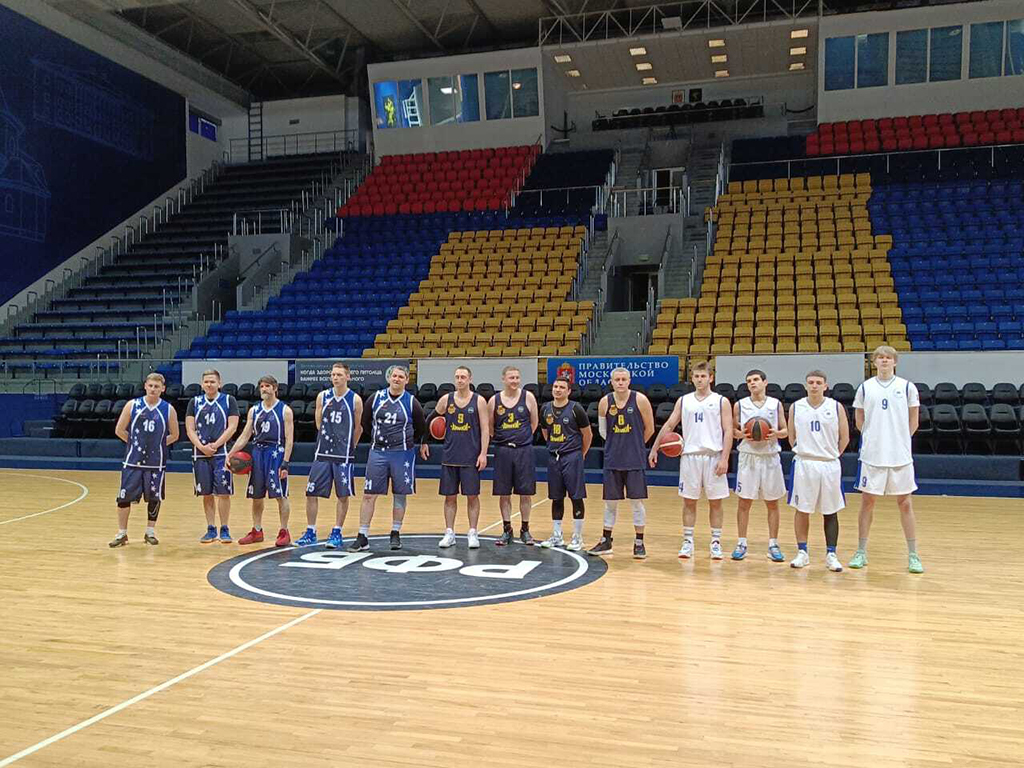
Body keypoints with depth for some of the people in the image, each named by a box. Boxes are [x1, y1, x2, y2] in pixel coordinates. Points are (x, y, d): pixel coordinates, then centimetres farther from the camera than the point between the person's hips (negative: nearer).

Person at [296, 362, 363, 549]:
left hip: (344, 455, -2)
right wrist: (331, 439, 8)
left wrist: (348, 447, 8)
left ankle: (337, 534, 16)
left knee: (343, 495, 3)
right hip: (322, 453, 3)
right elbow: (319, 424, 10)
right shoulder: (322, 396, 3)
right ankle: (310, 533, 15)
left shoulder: (355, 400, -3)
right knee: (311, 493, 3)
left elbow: (358, 429, 4)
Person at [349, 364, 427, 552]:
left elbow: (421, 427, 10)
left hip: (402, 454, -1)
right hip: (378, 452, 1)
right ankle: (363, 537, 5)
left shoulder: (411, 402, -2)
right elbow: (365, 422, 14)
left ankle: (396, 534, 21)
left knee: (400, 495, 7)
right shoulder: (376, 398, 2)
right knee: (368, 495, 0)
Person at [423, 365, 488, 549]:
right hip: (450, 456, 2)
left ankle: (473, 534, 11)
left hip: (471, 457, -2)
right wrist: (424, 442, 2)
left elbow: (485, 429, -3)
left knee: (472, 495, 2)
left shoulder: (479, 401, -2)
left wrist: (483, 453, -10)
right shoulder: (446, 399, 4)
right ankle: (449, 533, 14)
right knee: (449, 496, 6)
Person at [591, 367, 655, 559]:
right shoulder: (605, 402, 0)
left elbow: (649, 429, 2)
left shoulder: (640, 400, -7)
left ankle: (639, 543, 13)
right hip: (612, 460, 2)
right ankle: (606, 541, 21)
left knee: (636, 501, 2)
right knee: (610, 501, 9)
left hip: (635, 460, -2)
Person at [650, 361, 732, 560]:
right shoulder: (683, 401, 10)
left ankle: (716, 543, 13)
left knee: (715, 502, 4)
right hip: (689, 456, 2)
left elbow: (728, 431, -2)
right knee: (689, 501, 5)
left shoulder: (721, 401, 2)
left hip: (713, 457, -2)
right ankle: (687, 542, 13)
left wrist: (724, 459, -11)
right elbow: (669, 426, 12)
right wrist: (655, 448, 7)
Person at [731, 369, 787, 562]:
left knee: (772, 503, 6)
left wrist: (776, 434, -14)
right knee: (744, 502, 2)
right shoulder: (740, 405, 2)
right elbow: (733, 430, 7)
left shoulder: (776, 404, 4)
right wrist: (741, 434, -14)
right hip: (748, 456, -1)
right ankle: (741, 543, 12)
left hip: (770, 457, 1)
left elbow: (785, 430, 7)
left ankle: (773, 544, 14)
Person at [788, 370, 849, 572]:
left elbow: (844, 438, 6)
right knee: (802, 510, 4)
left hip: (829, 465, 0)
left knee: (830, 512, 5)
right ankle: (802, 552, 14)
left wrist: (831, 455, 7)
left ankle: (831, 555, 13)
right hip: (803, 464, 0)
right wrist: (803, 452, 9)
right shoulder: (796, 407, 2)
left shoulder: (836, 407, -1)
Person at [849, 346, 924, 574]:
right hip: (871, 454, 1)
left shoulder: (907, 387, 1)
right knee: (867, 501, 5)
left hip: (900, 455, -1)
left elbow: (913, 422, 8)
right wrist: (875, 437, 7)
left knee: (905, 503, 4)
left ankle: (913, 555, 12)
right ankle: (861, 552, 15)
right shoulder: (865, 388, 4)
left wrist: (900, 438, 5)